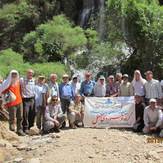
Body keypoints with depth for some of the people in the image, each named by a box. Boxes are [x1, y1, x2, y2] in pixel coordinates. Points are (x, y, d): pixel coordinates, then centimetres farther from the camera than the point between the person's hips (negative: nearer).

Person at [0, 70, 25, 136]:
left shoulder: (18, 81, 9)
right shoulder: (7, 83, -7)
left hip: (19, 102, 5)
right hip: (12, 104, -5)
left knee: (20, 117, 8)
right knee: (12, 119, 1)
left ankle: (19, 130, 19)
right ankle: (12, 132, 14)